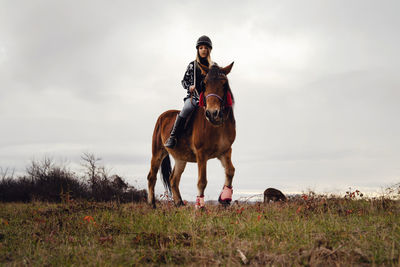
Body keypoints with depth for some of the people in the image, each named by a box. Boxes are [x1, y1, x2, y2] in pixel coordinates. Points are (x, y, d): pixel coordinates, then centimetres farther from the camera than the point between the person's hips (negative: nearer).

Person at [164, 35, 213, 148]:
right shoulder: (192, 65, 13)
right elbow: (184, 81, 17)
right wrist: (189, 87, -4)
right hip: (193, 96, -1)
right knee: (186, 109, -34)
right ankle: (173, 137, -29)